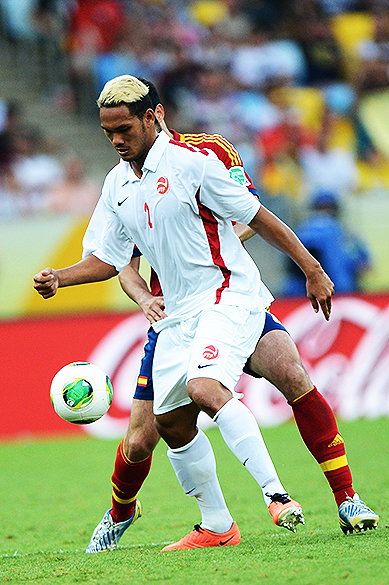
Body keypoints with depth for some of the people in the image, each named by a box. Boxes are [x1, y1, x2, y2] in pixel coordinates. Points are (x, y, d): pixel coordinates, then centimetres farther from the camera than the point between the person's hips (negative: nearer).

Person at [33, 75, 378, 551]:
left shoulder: (191, 162, -11)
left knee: (205, 389, -30)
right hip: (178, 312, 8)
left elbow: (257, 217, -7)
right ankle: (216, 525, 15)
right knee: (170, 422, 3)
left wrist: (312, 270, -7)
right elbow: (110, 260, 19)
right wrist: (59, 277, 1)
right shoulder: (116, 186, 9)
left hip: (228, 293, -8)